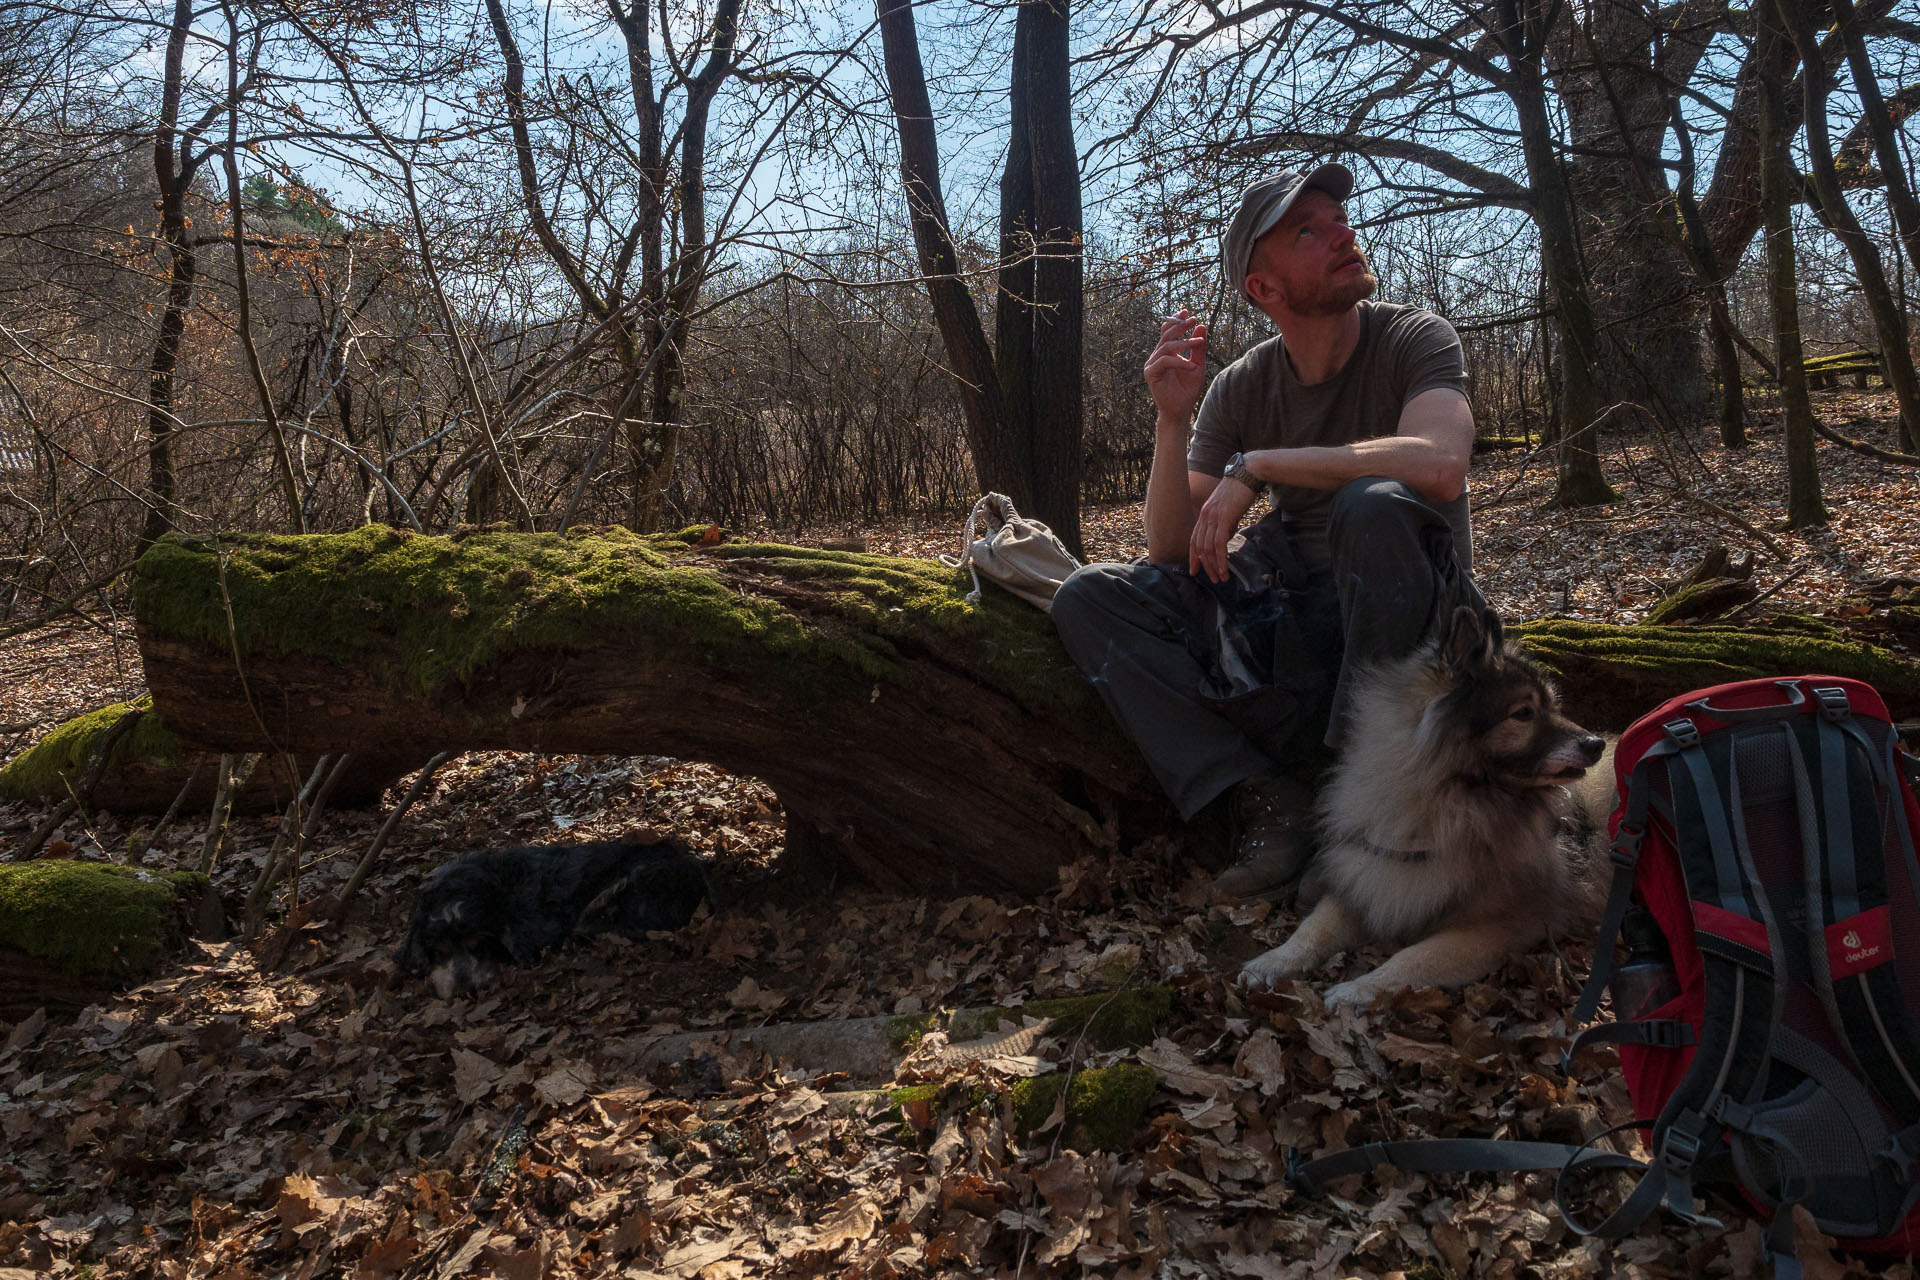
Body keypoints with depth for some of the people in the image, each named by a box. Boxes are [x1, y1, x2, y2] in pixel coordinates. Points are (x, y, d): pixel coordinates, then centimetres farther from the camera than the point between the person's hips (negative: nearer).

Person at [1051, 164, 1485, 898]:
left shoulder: (1414, 340, -9)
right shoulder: (1240, 390, 1)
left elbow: (1439, 464, -32)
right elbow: (1173, 550, -3)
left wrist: (1255, 467, -26)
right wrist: (1171, 418, -17)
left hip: (1407, 615, -4)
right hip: (1293, 614, 4)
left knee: (1375, 505, -36)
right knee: (1088, 599, -10)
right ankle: (1261, 796, -20)